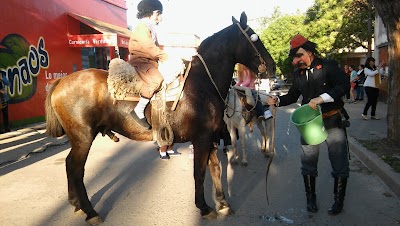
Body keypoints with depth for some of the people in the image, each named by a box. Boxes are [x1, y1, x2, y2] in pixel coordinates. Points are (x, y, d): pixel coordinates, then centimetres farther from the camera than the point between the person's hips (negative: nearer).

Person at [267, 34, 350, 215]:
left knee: (340, 164, 4)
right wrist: (277, 101, -4)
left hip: (333, 120, -4)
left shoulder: (328, 66, -10)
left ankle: (338, 201, 22)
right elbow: (293, 95, 15)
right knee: (308, 163, 9)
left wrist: (322, 98, -34)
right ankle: (310, 198, 26)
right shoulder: (298, 74, 6)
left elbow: (345, 85, -22)